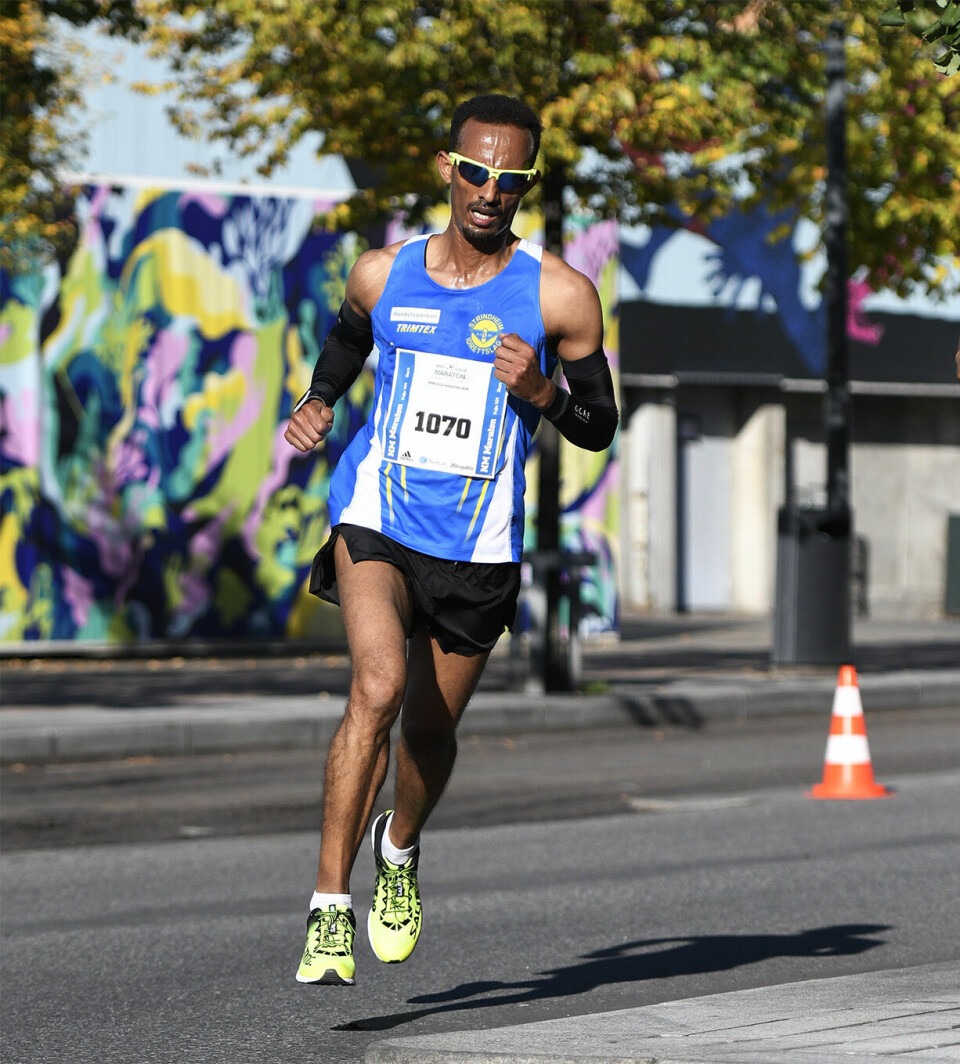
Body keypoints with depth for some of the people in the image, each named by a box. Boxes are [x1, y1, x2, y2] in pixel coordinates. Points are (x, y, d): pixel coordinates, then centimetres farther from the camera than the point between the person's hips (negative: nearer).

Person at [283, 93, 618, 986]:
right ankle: (329, 909, -20)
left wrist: (539, 391, -18)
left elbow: (599, 426, 2)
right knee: (379, 685, -23)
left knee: (431, 728, 11)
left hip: (478, 543, 1)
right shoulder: (382, 274, 2)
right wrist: (316, 404, 5)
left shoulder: (560, 296, -4)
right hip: (376, 515, -1)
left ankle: (399, 848, 46)